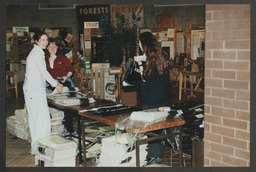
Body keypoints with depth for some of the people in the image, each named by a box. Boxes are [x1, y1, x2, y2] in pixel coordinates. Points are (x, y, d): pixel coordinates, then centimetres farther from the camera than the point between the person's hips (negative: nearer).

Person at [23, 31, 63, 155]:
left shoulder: (38, 52, 20)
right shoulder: (37, 53, -10)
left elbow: (41, 73, 23)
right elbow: (44, 72, -13)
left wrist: (55, 83, 20)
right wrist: (56, 84, -5)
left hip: (33, 87, 10)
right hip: (34, 88, -10)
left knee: (35, 118, 11)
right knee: (42, 118, -10)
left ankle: (36, 147, 17)